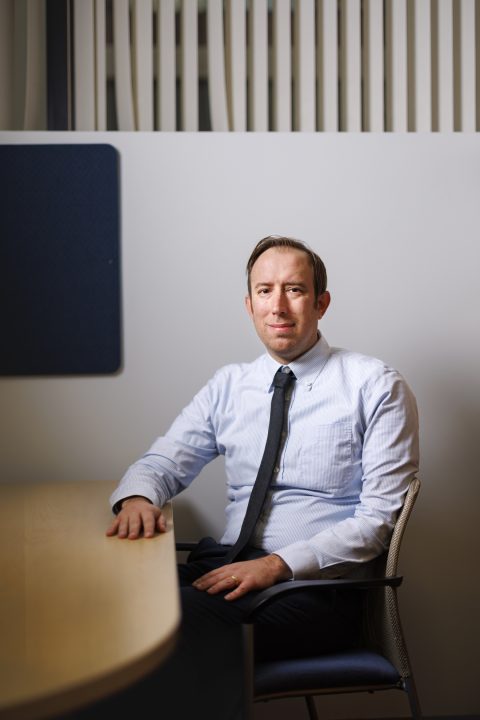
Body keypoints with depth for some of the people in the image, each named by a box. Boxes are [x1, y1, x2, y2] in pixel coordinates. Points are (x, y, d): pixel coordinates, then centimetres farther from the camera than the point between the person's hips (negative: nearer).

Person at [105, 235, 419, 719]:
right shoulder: (229, 385, 14)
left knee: (179, 615, -32)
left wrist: (280, 564, -16)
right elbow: (163, 461, 16)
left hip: (315, 583, -4)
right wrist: (137, 497, -10)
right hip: (224, 566, 5)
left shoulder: (376, 387, 0)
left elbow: (380, 515, -5)